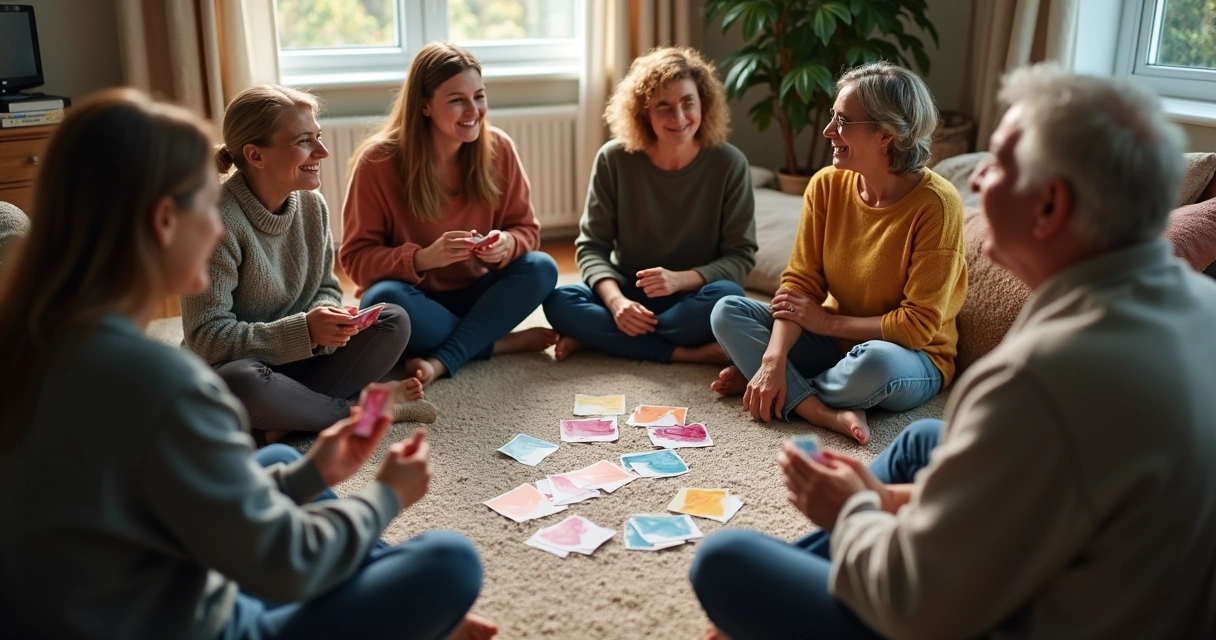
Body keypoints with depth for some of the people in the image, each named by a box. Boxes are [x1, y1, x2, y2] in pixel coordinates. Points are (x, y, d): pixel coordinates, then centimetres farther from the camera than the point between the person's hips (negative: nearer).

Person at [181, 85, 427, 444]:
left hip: (299, 358, 6)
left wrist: (325, 316, -17)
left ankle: (290, 416, -20)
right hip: (234, 368, -6)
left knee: (393, 322, -12)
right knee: (241, 383, -40)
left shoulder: (312, 203, -3)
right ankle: (356, 410, -15)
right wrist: (304, 329, -30)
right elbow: (206, 337, -23)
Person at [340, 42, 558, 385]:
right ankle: (500, 343, -18)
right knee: (384, 300, -35)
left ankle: (442, 360, -28)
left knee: (541, 268, -23)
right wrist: (421, 258, -32)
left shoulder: (498, 148, -8)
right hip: (416, 300, -3)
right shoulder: (378, 161, -16)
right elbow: (355, 258, -14)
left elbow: (526, 228, 1)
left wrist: (507, 243, -24)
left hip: (475, 294, 3)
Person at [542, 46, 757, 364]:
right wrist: (616, 300, -26)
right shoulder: (614, 159, -7)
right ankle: (689, 354, -25)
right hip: (627, 292, 1)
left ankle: (598, 336, -20)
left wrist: (680, 279, -26)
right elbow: (592, 246, -6)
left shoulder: (728, 164, -10)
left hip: (691, 298, -1)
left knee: (727, 297, -34)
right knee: (559, 303, -26)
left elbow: (741, 255, -8)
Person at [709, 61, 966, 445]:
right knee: (728, 312, -12)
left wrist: (826, 321, -15)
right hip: (835, 342, 5)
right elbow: (800, 283, -7)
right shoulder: (827, 185, -6)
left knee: (875, 362, -39)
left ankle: (774, 388, -9)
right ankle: (826, 413, -25)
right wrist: (774, 360, -21)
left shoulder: (935, 204, -21)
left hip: (913, 360, -5)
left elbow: (918, 325, -20)